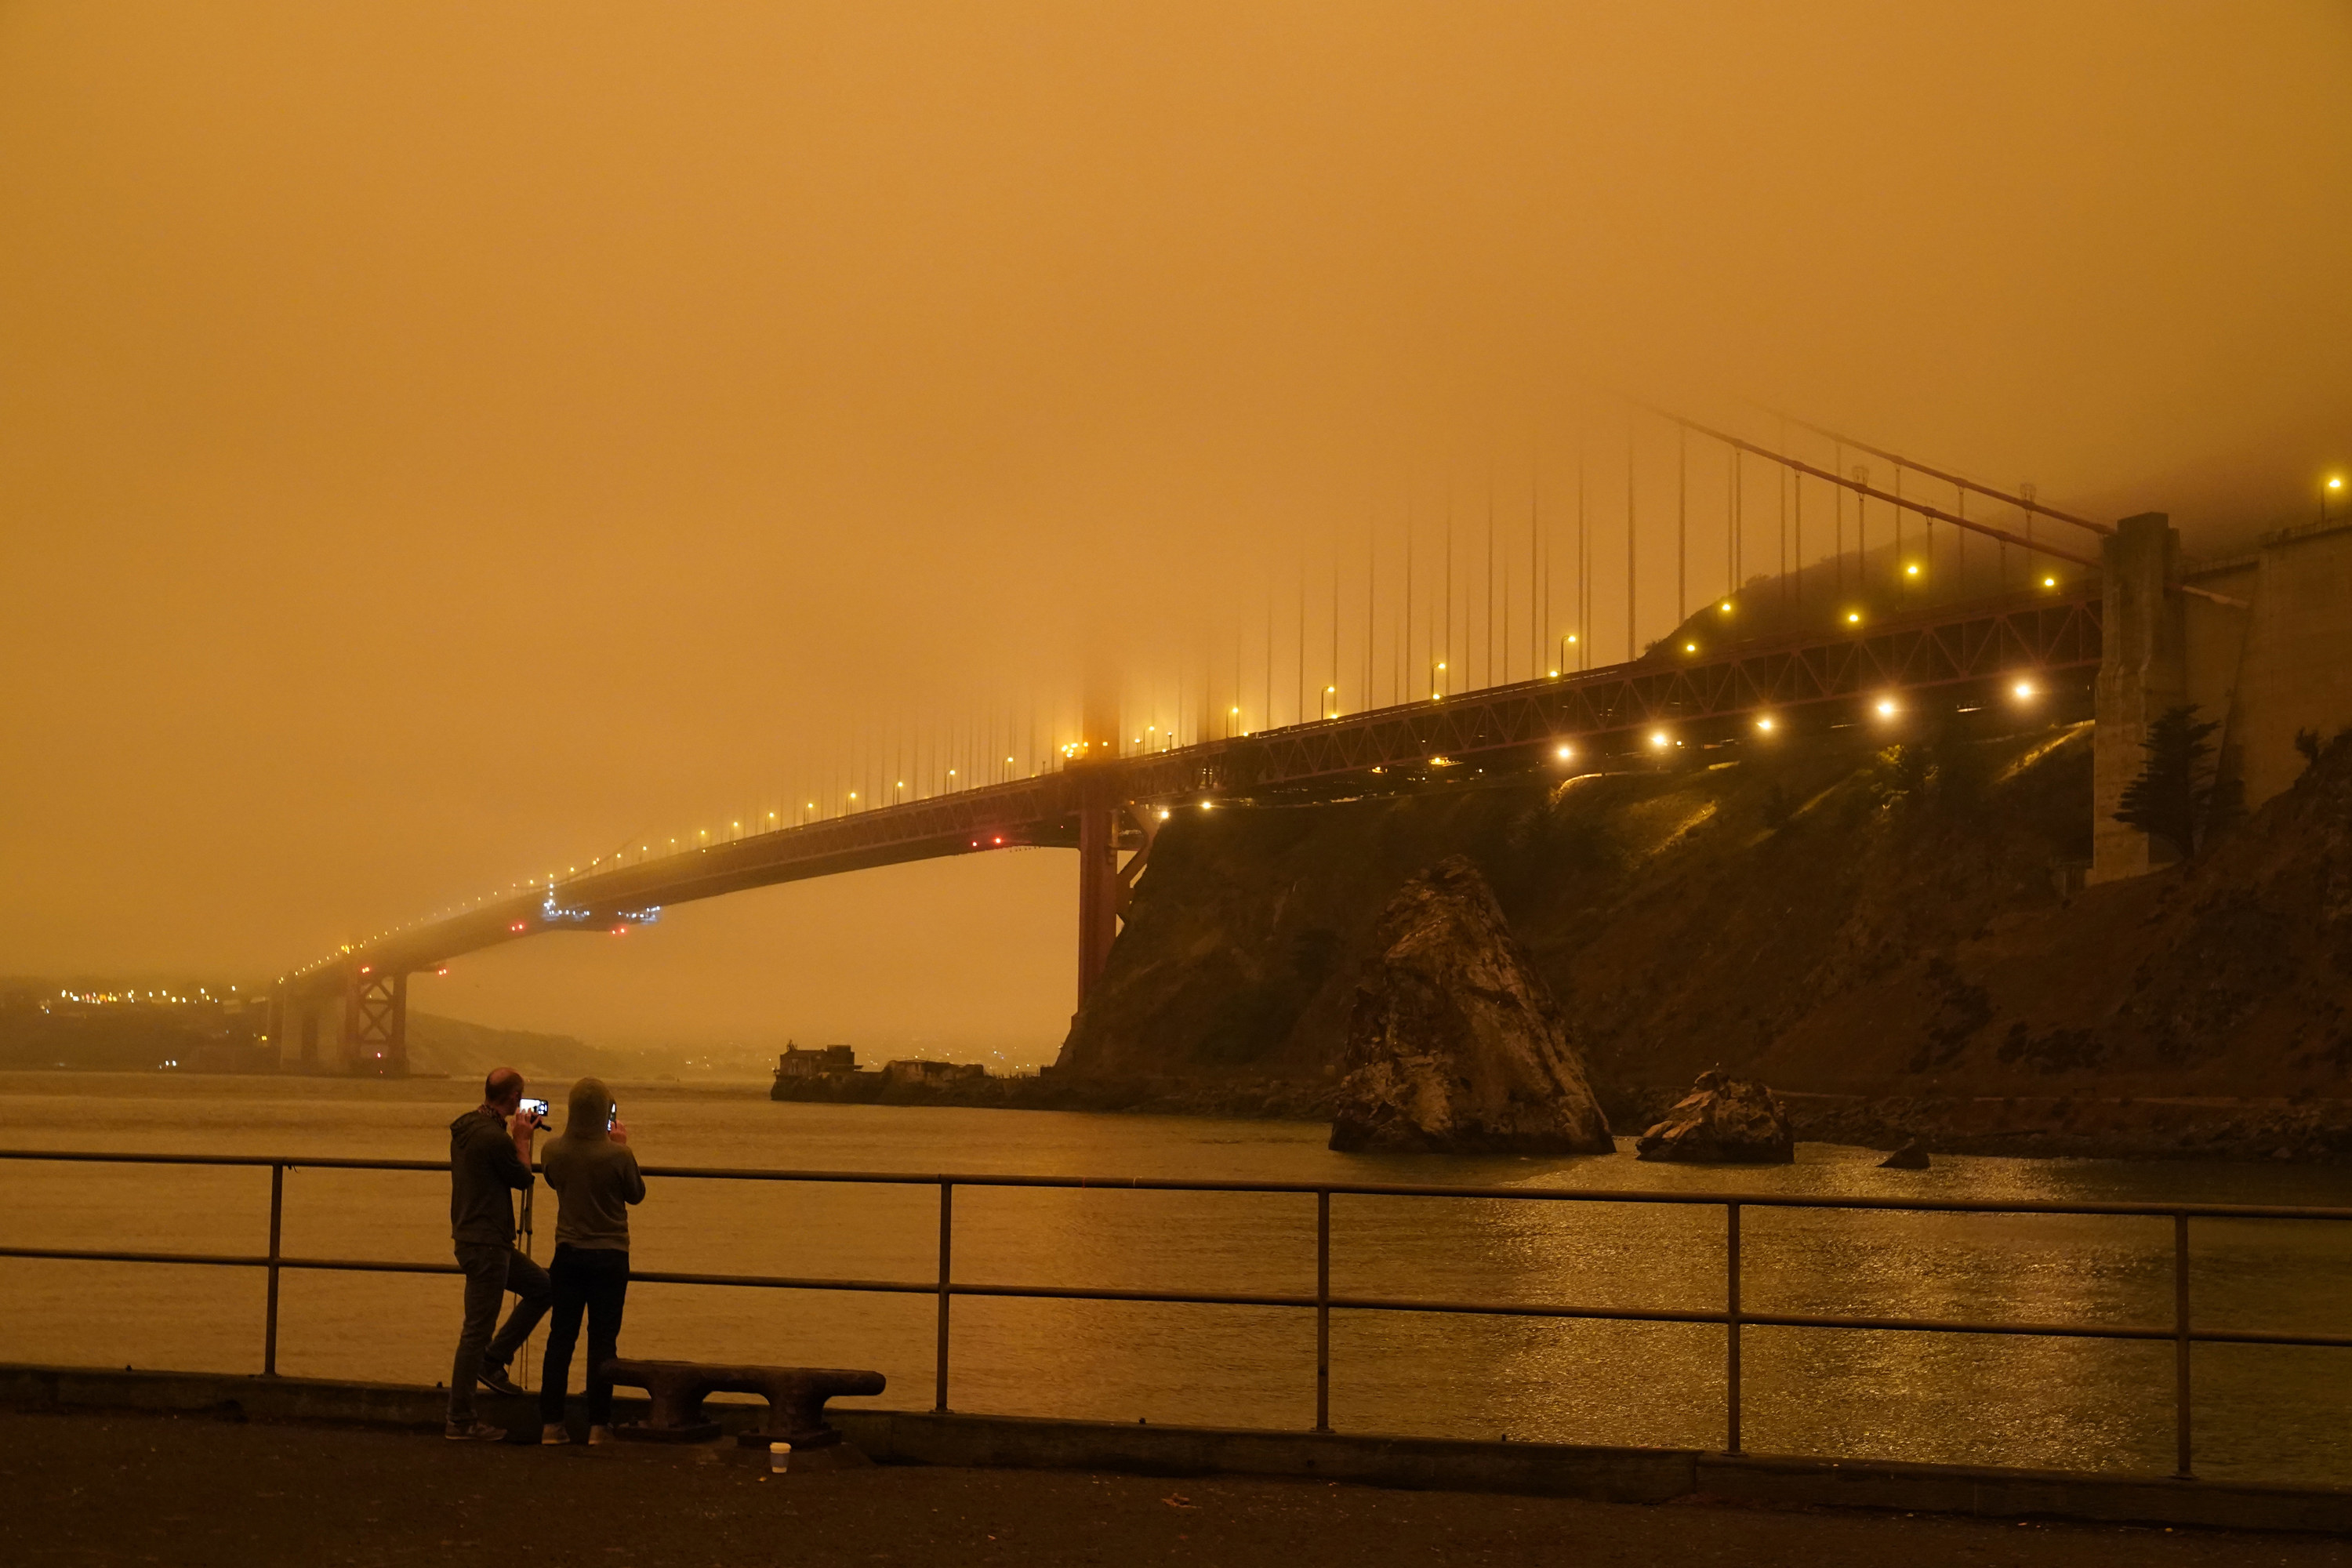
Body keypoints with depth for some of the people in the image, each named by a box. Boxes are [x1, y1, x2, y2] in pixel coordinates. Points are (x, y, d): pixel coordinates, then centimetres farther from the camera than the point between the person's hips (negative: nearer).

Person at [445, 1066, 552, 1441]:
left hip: (474, 1239, 10)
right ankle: (461, 1421, 2)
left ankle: (493, 1361, 17)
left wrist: (517, 1138, 19)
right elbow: (523, 1179, -9)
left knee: (542, 1286, 19)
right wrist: (522, 1140, 3)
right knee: (477, 1330, -4)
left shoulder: (465, 1128, 9)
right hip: (485, 1245, -10)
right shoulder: (494, 1137, -22)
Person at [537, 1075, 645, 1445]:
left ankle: (551, 1423, 12)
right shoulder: (618, 1155, -17)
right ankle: (598, 1425, 6)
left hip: (569, 1255, 3)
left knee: (561, 1338, 9)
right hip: (610, 1257, -3)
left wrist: (572, 1131, 14)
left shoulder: (555, 1151, -7)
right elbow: (636, 1195, 0)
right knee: (603, 1341, 4)